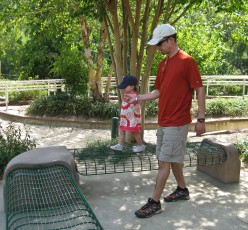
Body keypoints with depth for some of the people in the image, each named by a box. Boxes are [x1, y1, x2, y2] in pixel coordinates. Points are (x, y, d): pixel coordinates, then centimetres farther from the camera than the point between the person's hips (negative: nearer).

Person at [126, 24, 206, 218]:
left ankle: (155, 203, 5)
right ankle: (182, 190, 35)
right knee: (173, 159, 17)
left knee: (164, 162, -4)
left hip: (177, 123, -8)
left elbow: (200, 90, -12)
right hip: (163, 121, 8)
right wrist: (138, 98, 9)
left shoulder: (187, 61, -13)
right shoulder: (163, 64, 11)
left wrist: (201, 119, -14)